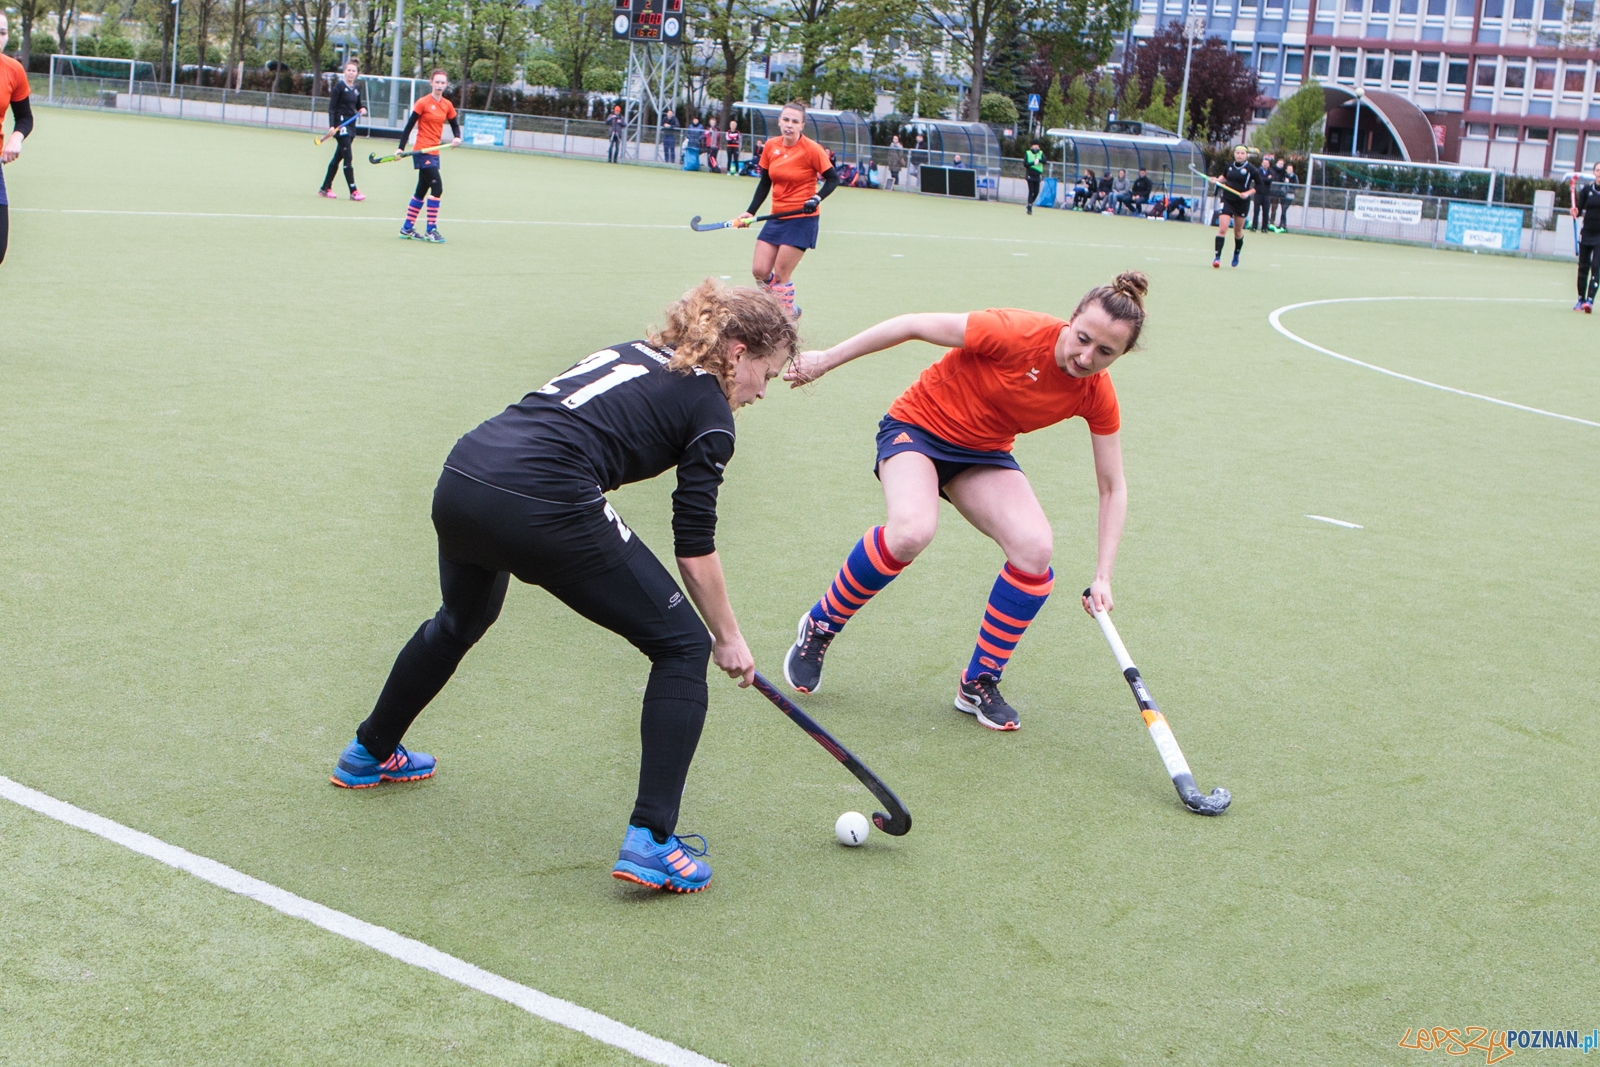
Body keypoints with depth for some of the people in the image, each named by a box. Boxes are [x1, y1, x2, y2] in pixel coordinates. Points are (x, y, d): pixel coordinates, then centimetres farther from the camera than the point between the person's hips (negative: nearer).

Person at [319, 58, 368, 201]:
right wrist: (331, 126, -21)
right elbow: (331, 107, -11)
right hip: (340, 124, -7)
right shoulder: (339, 86, -8)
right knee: (348, 158, -10)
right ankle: (353, 191, -11)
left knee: (337, 158, 10)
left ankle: (326, 188, 17)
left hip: (351, 125, 7)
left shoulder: (357, 88, 11)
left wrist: (362, 108, -2)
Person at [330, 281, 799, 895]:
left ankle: (369, 755, 57)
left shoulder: (631, 354, 26)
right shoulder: (708, 409, 6)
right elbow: (695, 549, 3)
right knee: (683, 646, 5)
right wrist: (728, 639, 15)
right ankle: (651, 840, -3)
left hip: (459, 479, 8)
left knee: (460, 621, 37)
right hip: (543, 506, -8)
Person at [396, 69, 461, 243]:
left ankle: (407, 229, 23)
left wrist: (457, 137, -7)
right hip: (422, 151, -7)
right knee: (437, 187, -15)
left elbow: (455, 125, 15)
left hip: (434, 153, 7)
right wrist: (401, 148, -13)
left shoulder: (447, 105, 7)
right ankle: (431, 230, -11)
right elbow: (409, 126, -8)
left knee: (422, 190, 13)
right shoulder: (423, 103, -9)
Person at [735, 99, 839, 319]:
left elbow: (833, 179, -7)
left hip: (802, 218, -6)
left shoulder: (812, 149, -13)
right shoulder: (771, 146, 1)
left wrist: (816, 198, -24)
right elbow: (764, 183, 11)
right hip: (777, 217, 6)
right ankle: (789, 308, 22)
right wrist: (751, 213, 4)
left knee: (780, 275, -7)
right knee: (759, 271, 0)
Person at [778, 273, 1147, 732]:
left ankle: (978, 684, 0)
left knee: (1035, 548, -21)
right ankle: (819, 626, -7)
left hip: (982, 453, 5)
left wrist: (1102, 577, -10)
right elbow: (917, 325, -20)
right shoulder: (1017, 333, -29)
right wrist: (825, 360, -14)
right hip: (919, 425, -5)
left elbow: (1113, 488, -3)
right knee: (911, 530, -34)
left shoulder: (1097, 395, -14)